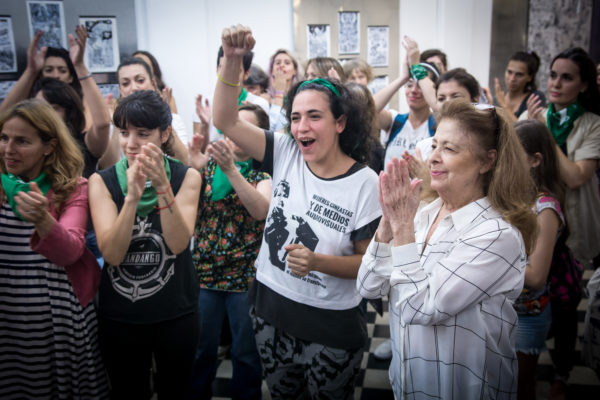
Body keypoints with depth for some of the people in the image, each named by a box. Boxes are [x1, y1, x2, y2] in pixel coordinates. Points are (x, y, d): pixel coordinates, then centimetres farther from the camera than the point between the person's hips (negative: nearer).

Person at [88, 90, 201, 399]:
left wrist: (162, 186, -31)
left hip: (176, 314, 0)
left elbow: (178, 244, -19)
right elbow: (112, 254, -17)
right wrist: (132, 196, -30)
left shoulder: (186, 177, -7)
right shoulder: (102, 181, -7)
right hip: (119, 317, 0)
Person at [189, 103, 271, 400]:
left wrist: (231, 169, -32)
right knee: (200, 349, 15)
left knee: (246, 353, 13)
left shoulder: (265, 171, -4)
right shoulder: (208, 164, 5)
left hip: (246, 274, -2)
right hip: (204, 271, 3)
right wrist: (193, 169, -20)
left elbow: (261, 210, -23)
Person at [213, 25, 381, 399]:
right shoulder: (285, 154, -6)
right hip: (271, 311, 4)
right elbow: (226, 120, -10)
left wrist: (317, 262, -28)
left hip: (331, 326, -4)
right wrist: (232, 59, -23)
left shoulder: (364, 183, -17)